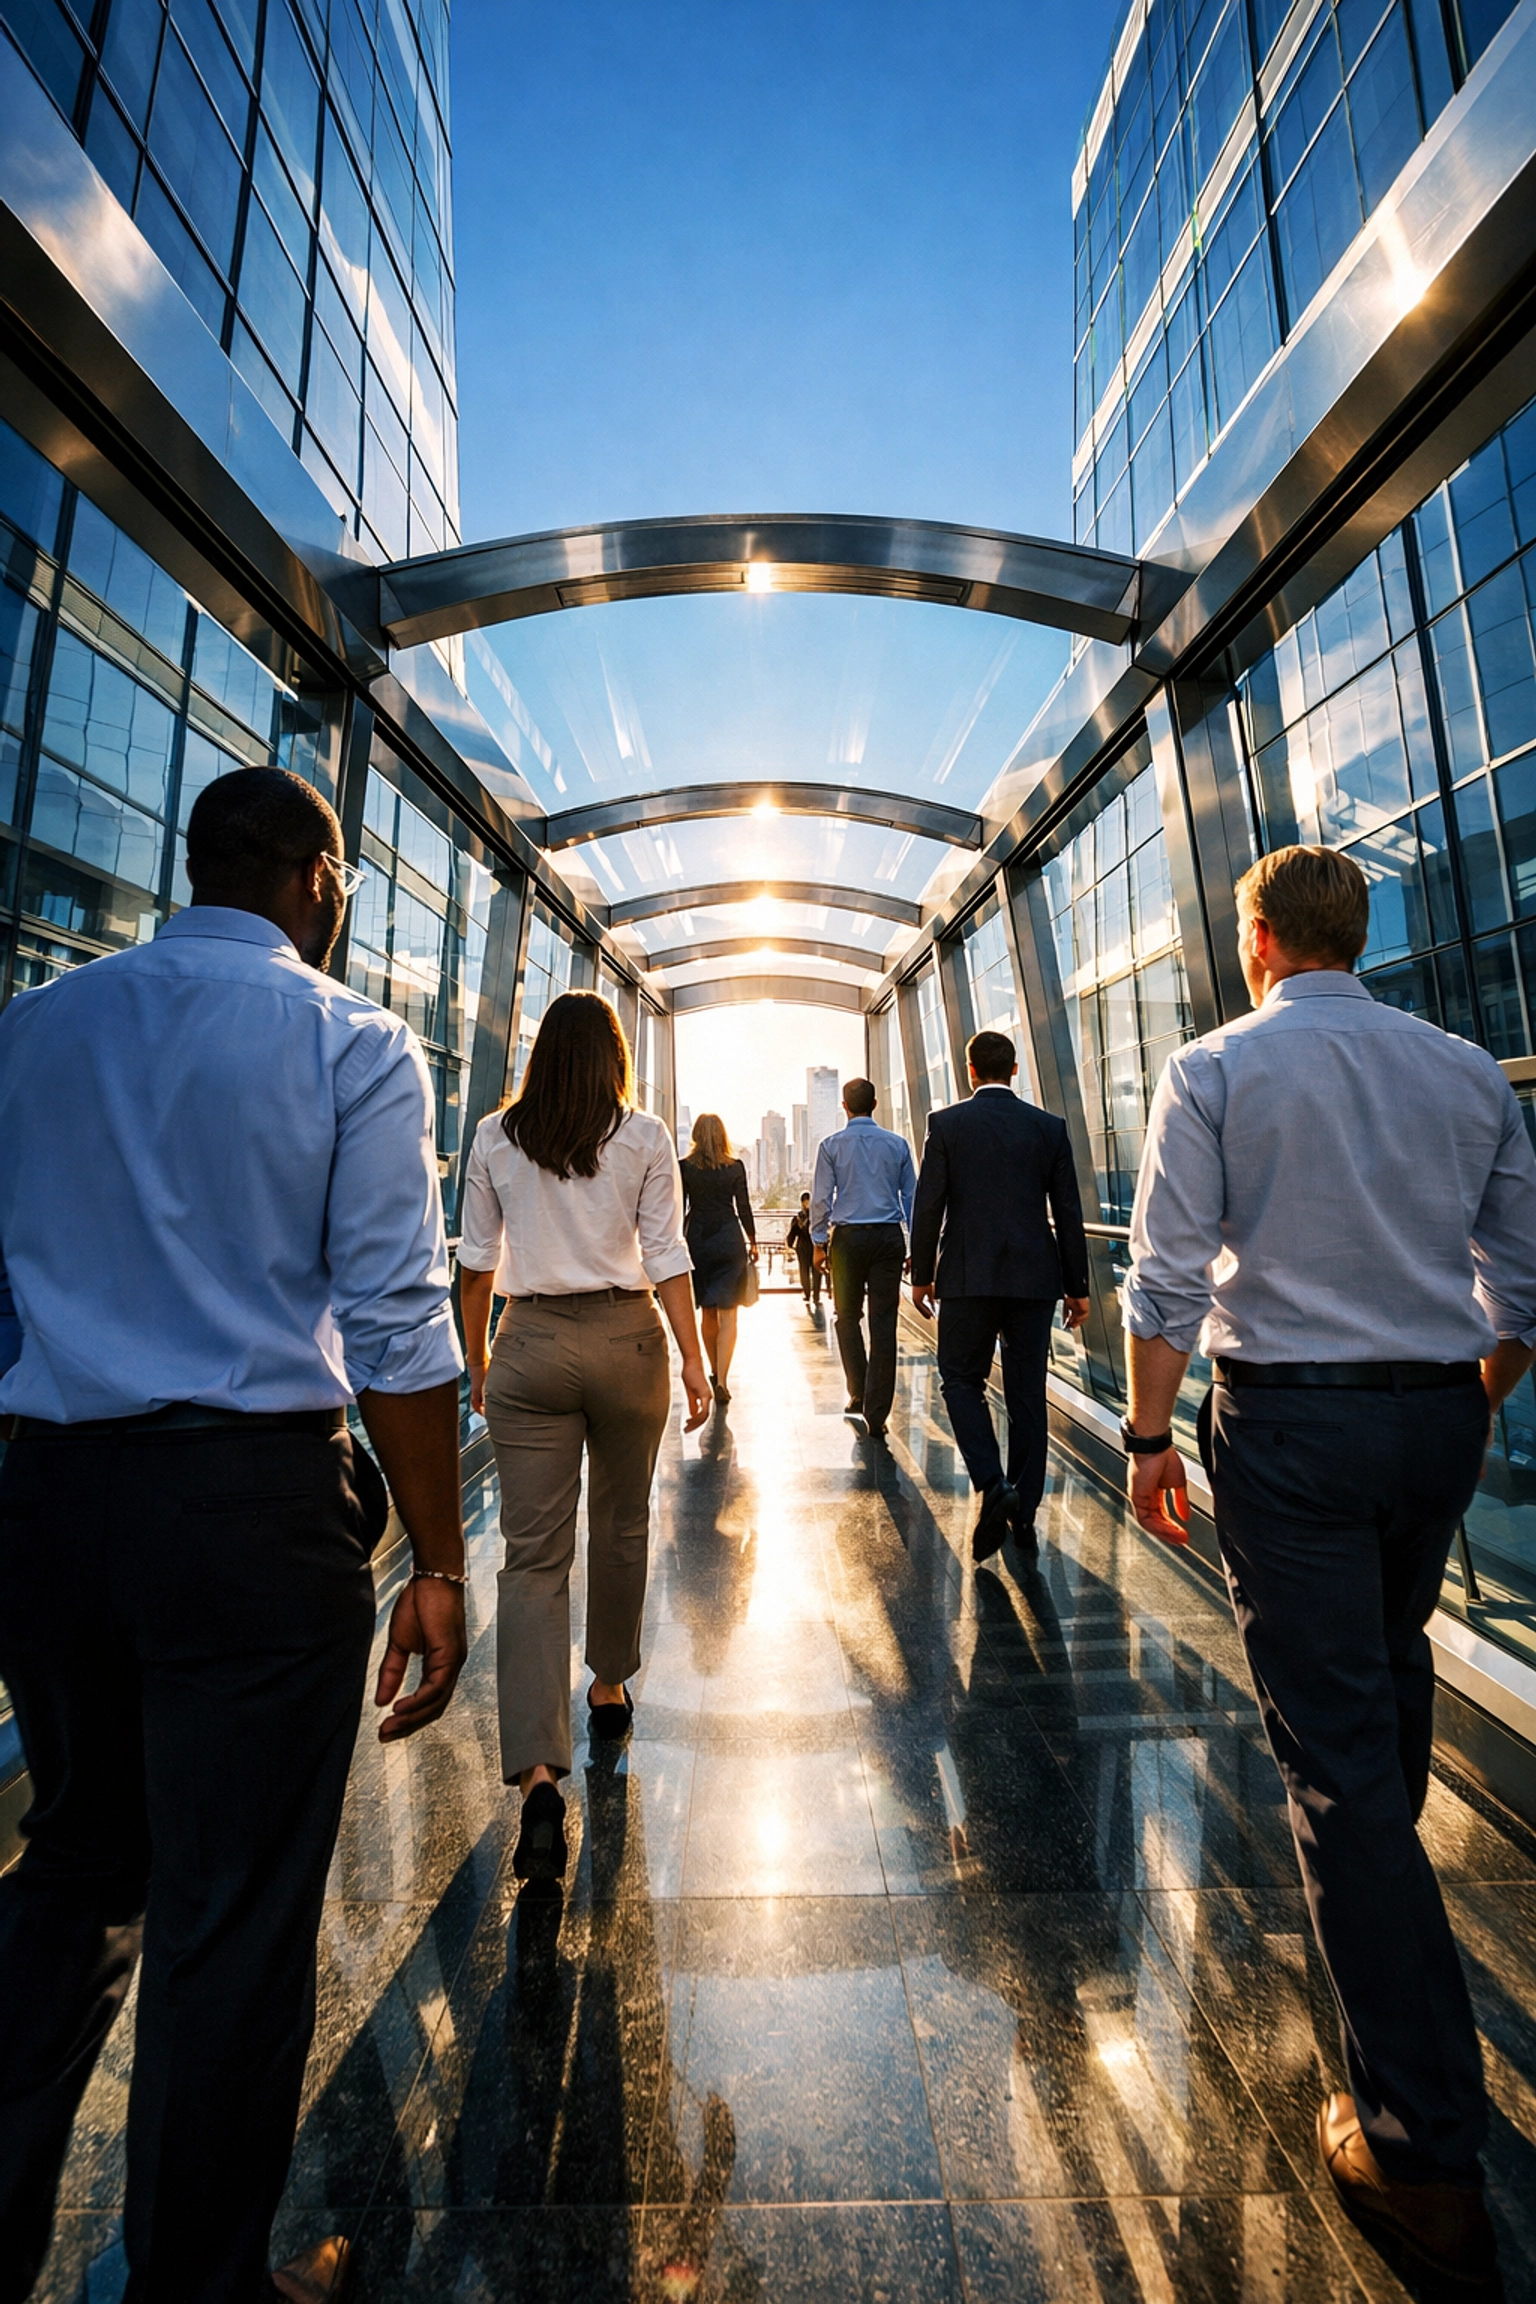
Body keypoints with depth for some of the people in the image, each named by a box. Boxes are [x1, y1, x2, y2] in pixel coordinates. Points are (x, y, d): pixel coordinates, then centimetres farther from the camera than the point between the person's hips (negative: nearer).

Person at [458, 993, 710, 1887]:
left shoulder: (495, 1138, 2)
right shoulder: (646, 1137, -3)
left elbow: (477, 1261, 4)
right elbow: (667, 1259, -7)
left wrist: (476, 1357, 15)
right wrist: (694, 1360, -1)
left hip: (530, 1346, 1)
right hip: (627, 1340, 0)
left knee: (535, 1555, 5)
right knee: (622, 1527, 20)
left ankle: (538, 1774, 0)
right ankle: (611, 1688, 40)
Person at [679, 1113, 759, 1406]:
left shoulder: (685, 1168, -1)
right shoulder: (736, 1167, -1)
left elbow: (679, 1209, -1)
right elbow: (744, 1208, 2)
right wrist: (752, 1241, 15)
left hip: (697, 1239, 1)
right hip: (729, 1239, -1)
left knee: (707, 1312, 15)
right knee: (727, 1314, -1)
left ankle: (715, 1373, 26)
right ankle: (722, 1381, -12)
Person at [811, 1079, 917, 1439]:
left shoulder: (831, 1145, 0)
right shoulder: (897, 1144, 5)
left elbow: (821, 1198, -1)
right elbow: (912, 1196, 7)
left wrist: (819, 1242, 8)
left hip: (847, 1236, -1)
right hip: (889, 1237, 1)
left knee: (848, 1316, 17)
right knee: (883, 1322, 3)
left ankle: (859, 1395, 17)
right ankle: (876, 1414, 5)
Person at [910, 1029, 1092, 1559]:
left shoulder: (946, 1124, -3)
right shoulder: (1050, 1127, 3)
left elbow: (928, 1207, -5)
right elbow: (1068, 1213, 3)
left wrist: (921, 1275, 6)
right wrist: (1076, 1287, 11)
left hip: (967, 1278, -2)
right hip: (1034, 1278, 3)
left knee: (961, 1380, 12)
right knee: (1027, 1393, 11)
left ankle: (992, 1484, -6)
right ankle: (1023, 1512, 20)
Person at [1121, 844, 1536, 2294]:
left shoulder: (1216, 1068, -7)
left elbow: (1167, 1278, -14)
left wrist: (1150, 1434, -4)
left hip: (1288, 1418, -5)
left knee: (1331, 1738, 4)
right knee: (1393, 1657, 29)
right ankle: (1384, 1876, 53)